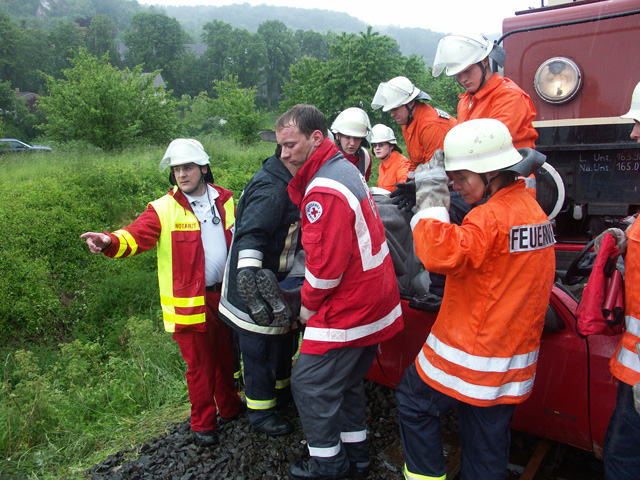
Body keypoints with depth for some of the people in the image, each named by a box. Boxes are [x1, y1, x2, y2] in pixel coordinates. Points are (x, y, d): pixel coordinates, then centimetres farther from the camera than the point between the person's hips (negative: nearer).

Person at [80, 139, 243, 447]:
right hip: (189, 303, -4)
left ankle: (230, 408, 42)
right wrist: (111, 242, -41)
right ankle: (203, 423, 28)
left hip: (224, 295, 4)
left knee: (226, 356, 19)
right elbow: (137, 234, -20)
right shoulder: (164, 209, -7)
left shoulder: (224, 201, 5)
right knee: (199, 364, 8)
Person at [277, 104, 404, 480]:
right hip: (373, 303, 10)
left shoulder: (324, 190, -24)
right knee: (346, 381, 22)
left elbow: (326, 263, -24)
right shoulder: (345, 169, 10)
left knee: (310, 384, 4)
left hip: (347, 309, -10)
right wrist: (298, 178, 7)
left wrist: (309, 304, -11)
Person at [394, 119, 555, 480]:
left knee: (414, 401, 14)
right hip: (513, 361, 9)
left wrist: (432, 196, -27)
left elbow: (442, 254, -37)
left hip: (470, 355, -8)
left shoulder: (491, 216, -22)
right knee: (488, 450, 18)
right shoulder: (534, 210, 9)